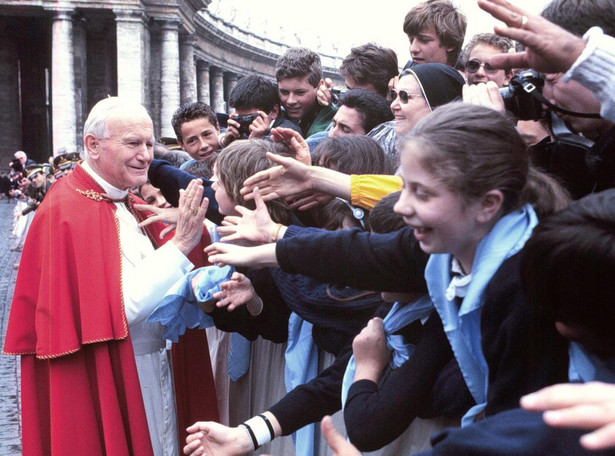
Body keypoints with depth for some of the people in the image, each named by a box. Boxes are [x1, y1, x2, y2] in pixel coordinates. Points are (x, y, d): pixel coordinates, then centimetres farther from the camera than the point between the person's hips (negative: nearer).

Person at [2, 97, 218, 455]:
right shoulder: (68, 212, -18)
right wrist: (180, 244, -27)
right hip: (109, 383, -7)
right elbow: (119, 308, -24)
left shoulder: (131, 205, 7)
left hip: (156, 371, 8)